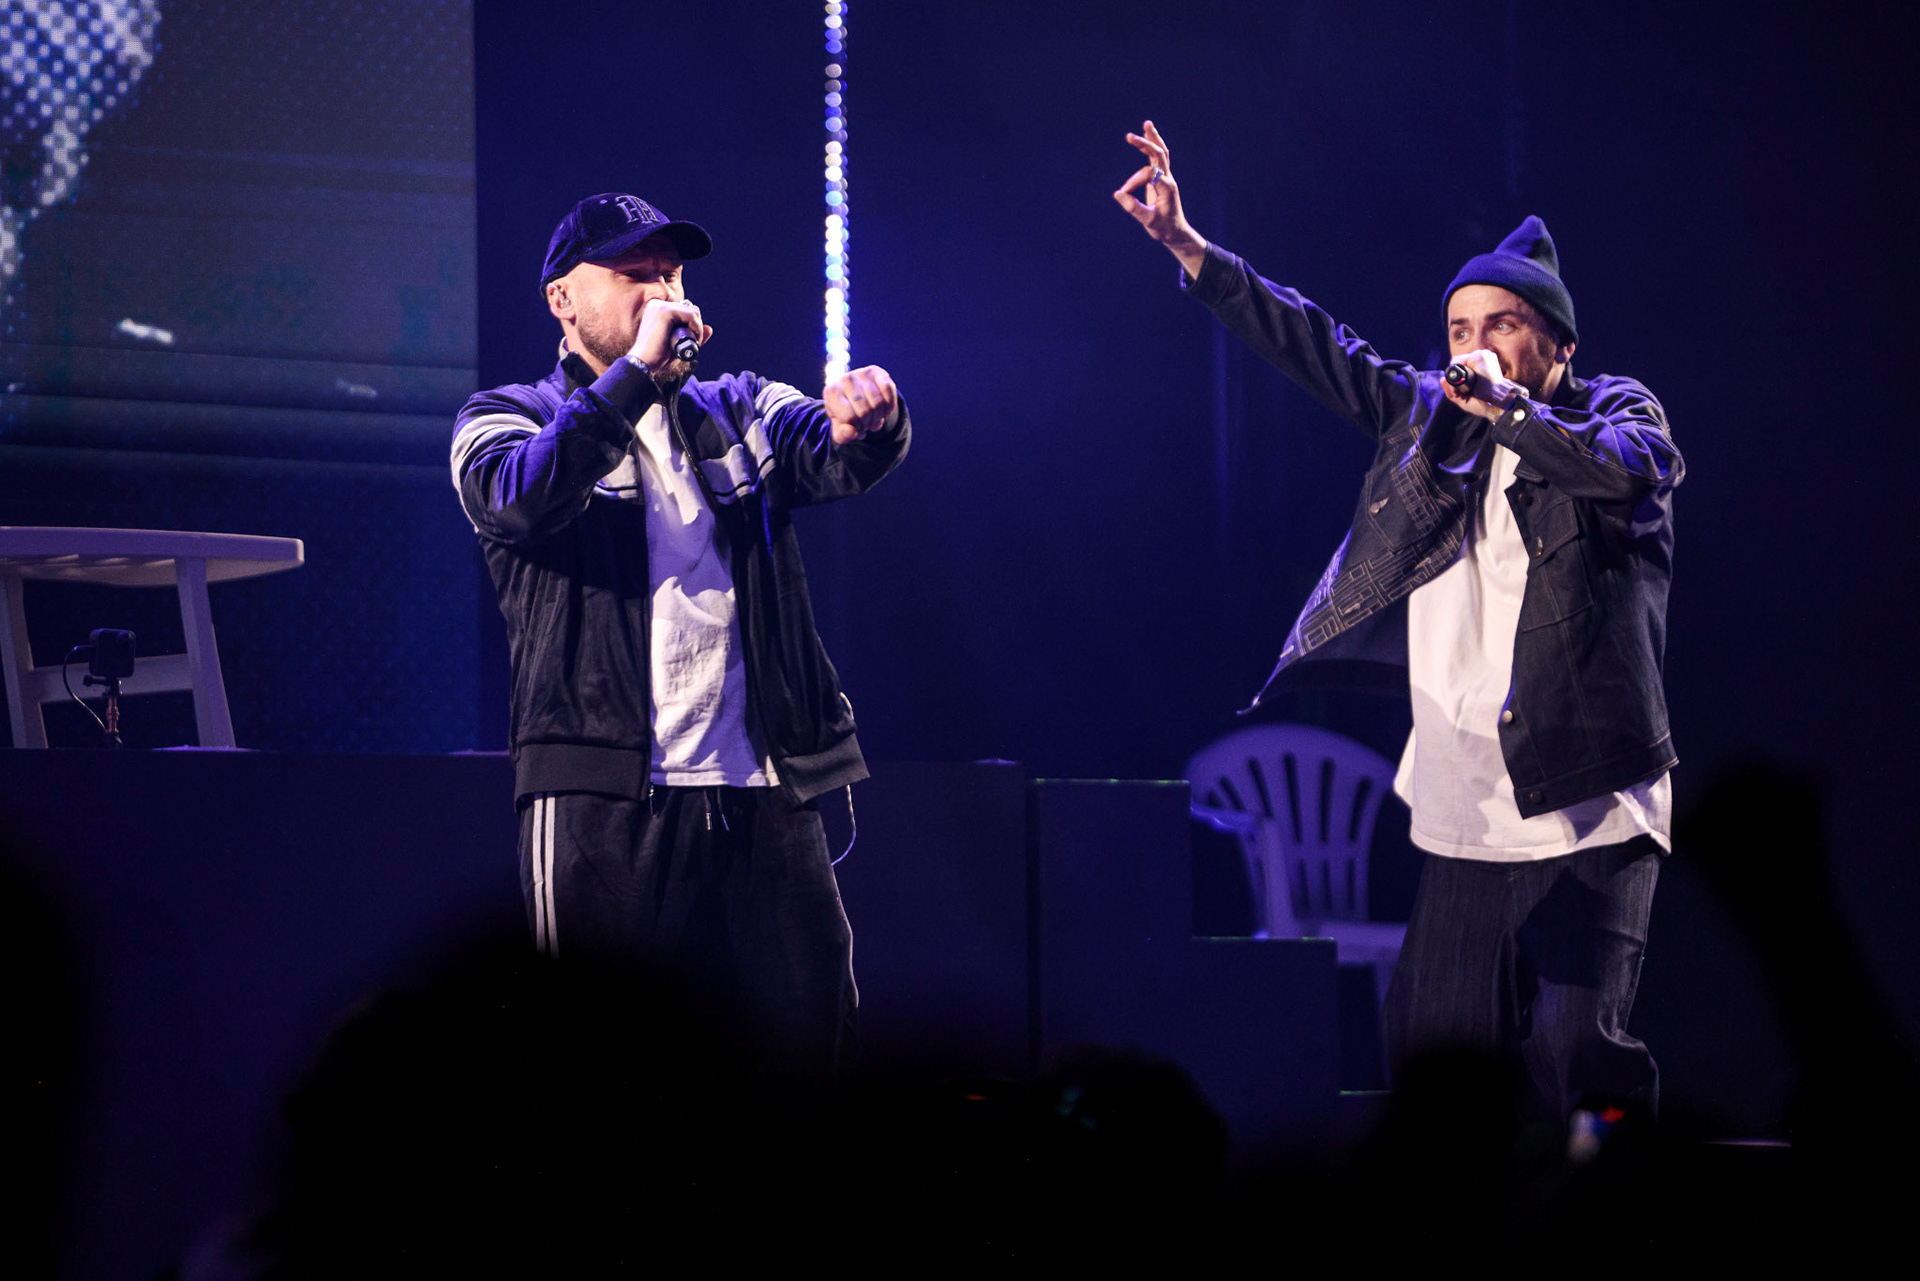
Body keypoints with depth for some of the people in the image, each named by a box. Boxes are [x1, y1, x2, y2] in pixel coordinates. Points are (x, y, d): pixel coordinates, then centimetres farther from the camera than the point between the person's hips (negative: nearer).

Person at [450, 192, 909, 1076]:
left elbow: (826, 455, -1)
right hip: (604, 797, -3)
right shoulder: (508, 420, 9)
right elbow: (524, 498, -15)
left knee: (811, 1050, 0)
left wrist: (864, 425, -25)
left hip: (764, 795, 4)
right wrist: (636, 373, -17)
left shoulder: (739, 413, 20)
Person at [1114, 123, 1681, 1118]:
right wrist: (1188, 250, 7)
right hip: (1461, 816, 5)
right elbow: (1316, 349, 13)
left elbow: (1628, 467, -19)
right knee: (1430, 1054, 4)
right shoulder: (1426, 417, 16)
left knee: (1572, 1051, -17)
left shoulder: (1614, 411, 4)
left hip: (1589, 812, -5)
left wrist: (1505, 406, -23)